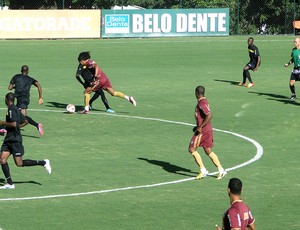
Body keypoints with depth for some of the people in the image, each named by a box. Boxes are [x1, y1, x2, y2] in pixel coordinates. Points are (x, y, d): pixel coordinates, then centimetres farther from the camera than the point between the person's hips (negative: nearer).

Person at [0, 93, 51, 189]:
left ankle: (43, 163, 6)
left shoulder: (12, 110, -15)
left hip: (15, 139, -10)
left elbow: (14, 124, -25)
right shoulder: (16, 109, 14)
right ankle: (10, 183, 3)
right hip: (9, 138, 10)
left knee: (19, 163, -5)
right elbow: (25, 122, 21)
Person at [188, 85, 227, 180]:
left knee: (192, 149, -1)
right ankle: (221, 170, 8)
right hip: (208, 130, 9)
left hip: (202, 131, -9)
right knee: (208, 151, 13)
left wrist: (200, 127, -24)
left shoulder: (201, 103, -18)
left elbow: (209, 115, -29)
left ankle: (203, 170, -2)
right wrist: (198, 126, 23)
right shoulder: (204, 101, 13)